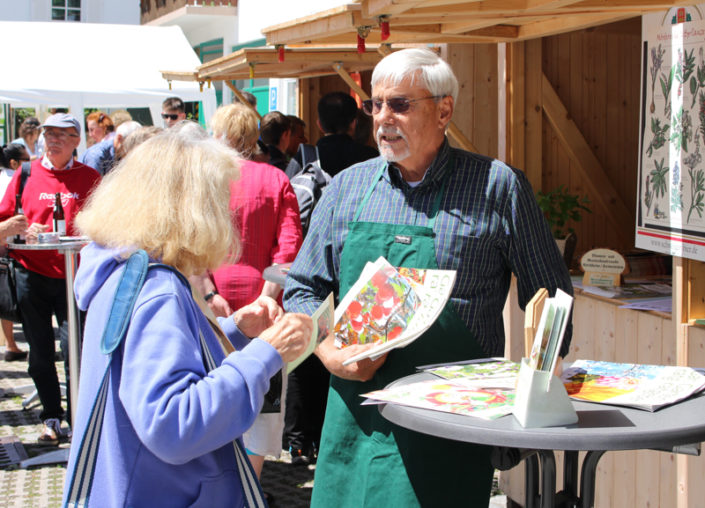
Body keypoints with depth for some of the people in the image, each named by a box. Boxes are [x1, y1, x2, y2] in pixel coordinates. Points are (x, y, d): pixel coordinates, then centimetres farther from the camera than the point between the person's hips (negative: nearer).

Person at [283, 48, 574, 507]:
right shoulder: (347, 187, 9)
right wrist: (330, 352, -4)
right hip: (357, 414, 3)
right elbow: (302, 288, 14)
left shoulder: (498, 187, -1)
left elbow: (550, 297, 4)